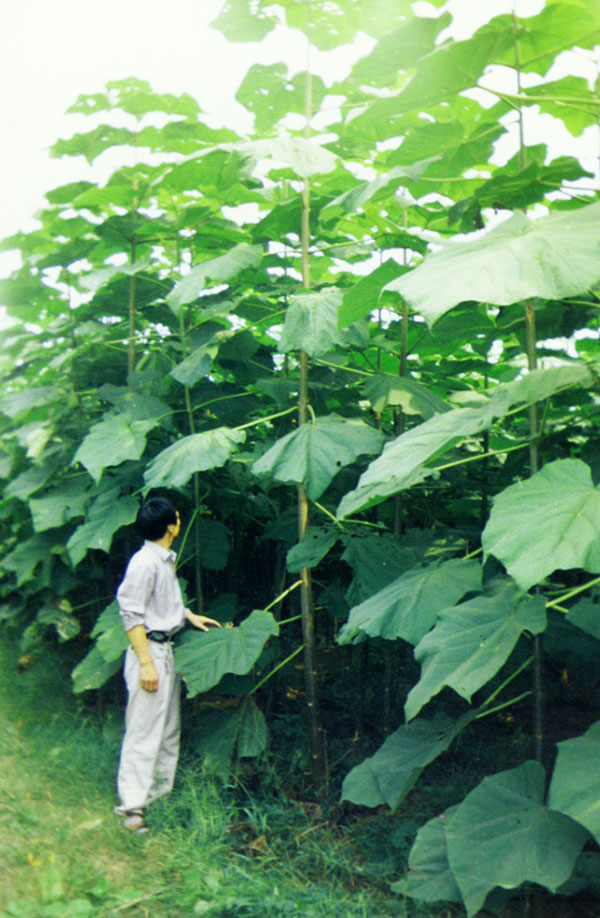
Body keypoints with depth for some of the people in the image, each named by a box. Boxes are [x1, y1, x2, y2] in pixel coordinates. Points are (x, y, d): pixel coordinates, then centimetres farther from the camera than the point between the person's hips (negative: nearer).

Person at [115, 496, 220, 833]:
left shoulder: (165, 560, 11)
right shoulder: (144, 562, -18)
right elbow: (132, 615, -20)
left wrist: (190, 616, 25)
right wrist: (146, 663, -22)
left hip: (167, 650, 10)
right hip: (150, 651, -10)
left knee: (169, 729, 17)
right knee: (144, 731, -6)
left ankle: (163, 792, 29)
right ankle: (133, 805, 1)